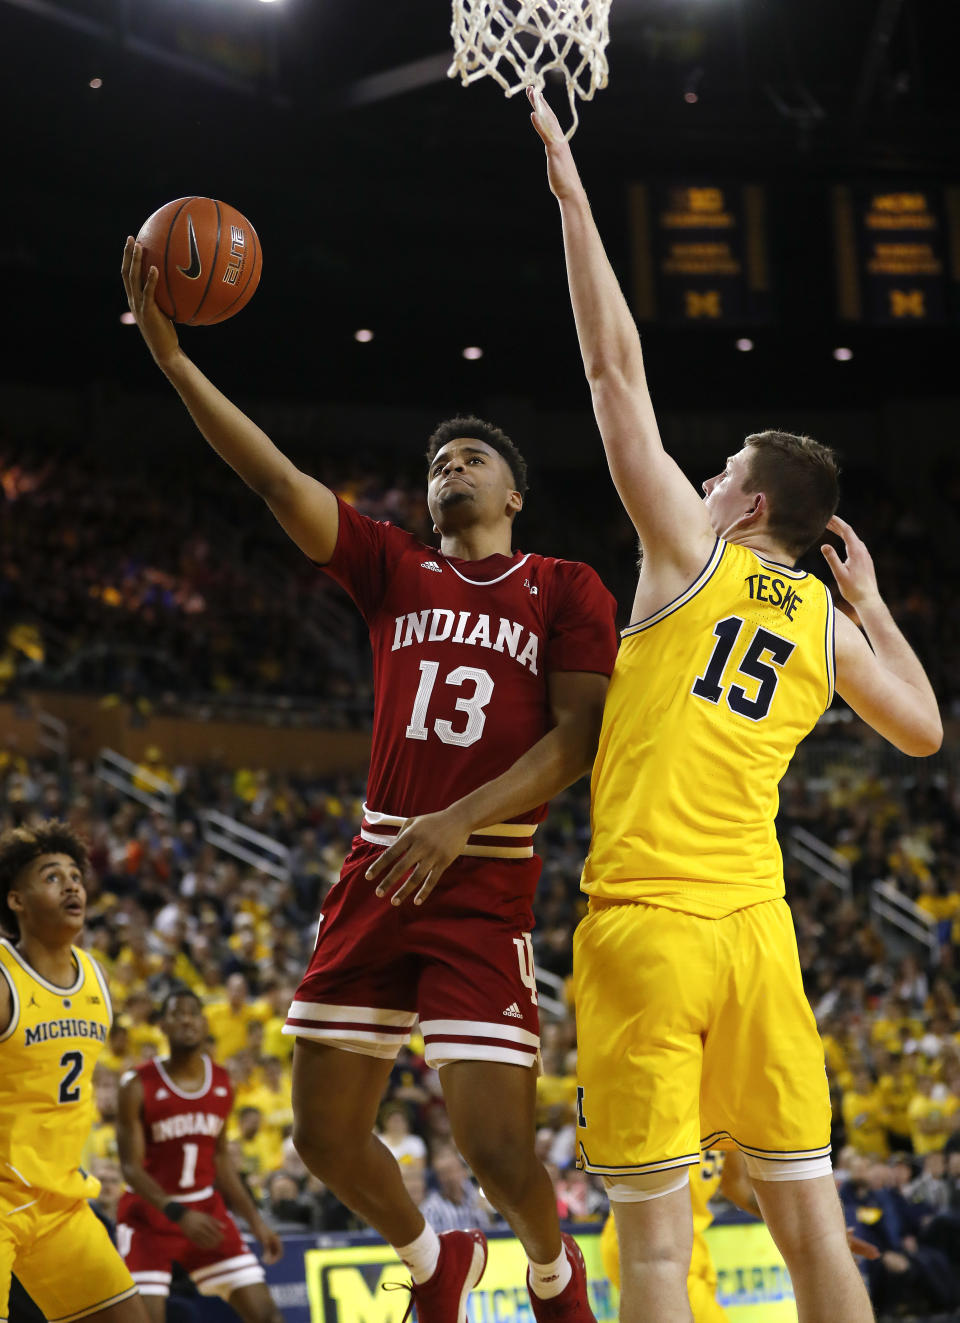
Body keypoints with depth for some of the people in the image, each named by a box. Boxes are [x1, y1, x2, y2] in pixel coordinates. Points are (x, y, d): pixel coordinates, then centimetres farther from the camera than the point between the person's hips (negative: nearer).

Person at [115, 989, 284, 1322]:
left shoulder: (222, 1084, 3)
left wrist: (254, 1220, 7)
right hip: (150, 1212, -5)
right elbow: (131, 1167, -14)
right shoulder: (139, 1086, -12)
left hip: (206, 1209, 5)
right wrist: (179, 1215, -28)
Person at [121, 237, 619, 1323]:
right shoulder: (393, 570, 12)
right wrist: (170, 355, -9)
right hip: (377, 875, 4)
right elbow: (276, 479, 1)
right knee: (324, 1133, 6)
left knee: (497, 1149, -12)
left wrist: (458, 821, -20)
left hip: (483, 887, -4)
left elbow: (577, 737, -7)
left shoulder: (566, 592, 4)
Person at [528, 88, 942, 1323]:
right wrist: (872, 601, 31)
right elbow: (925, 730, 25)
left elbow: (616, 367, 2)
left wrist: (570, 193, 7)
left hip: (647, 922, -5)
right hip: (755, 928, 5)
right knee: (809, 1220, 8)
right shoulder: (827, 623, 11)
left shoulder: (692, 554, 0)